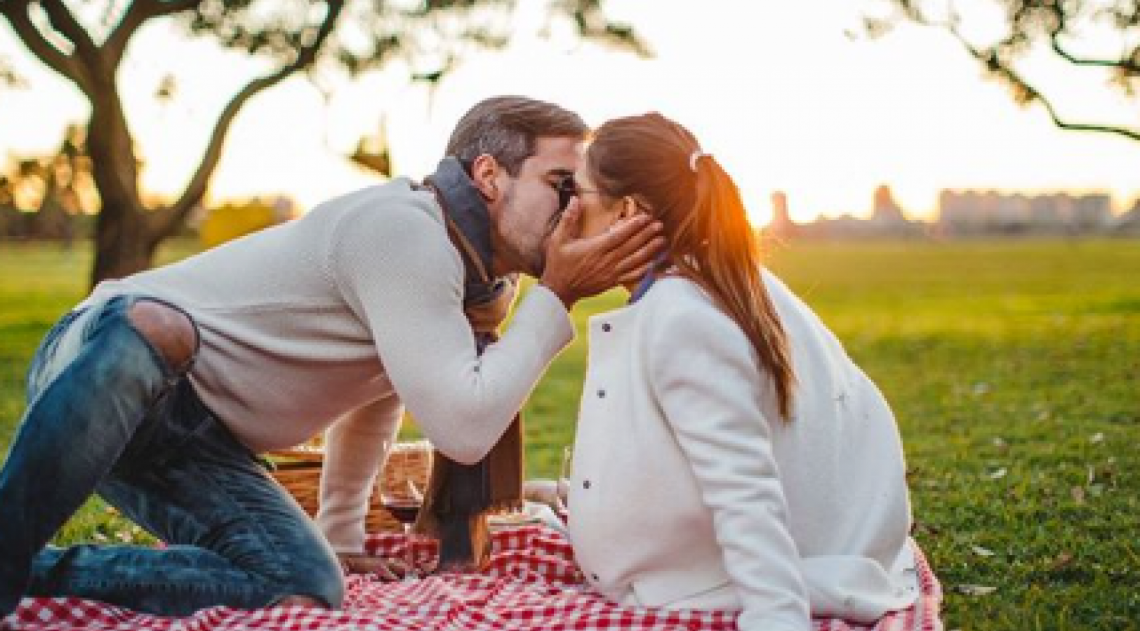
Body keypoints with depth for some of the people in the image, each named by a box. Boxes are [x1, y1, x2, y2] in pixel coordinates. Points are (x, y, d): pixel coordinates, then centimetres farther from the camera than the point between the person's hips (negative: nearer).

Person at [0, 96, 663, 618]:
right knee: (151, 324, -44)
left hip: (201, 437, 9)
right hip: (106, 357, -9)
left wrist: (341, 533, 29)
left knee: (308, 589, -15)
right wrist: (556, 297, -19)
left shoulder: (458, 263, 9)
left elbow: (378, 396, 25)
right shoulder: (403, 229, -22)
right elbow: (463, 427, -27)